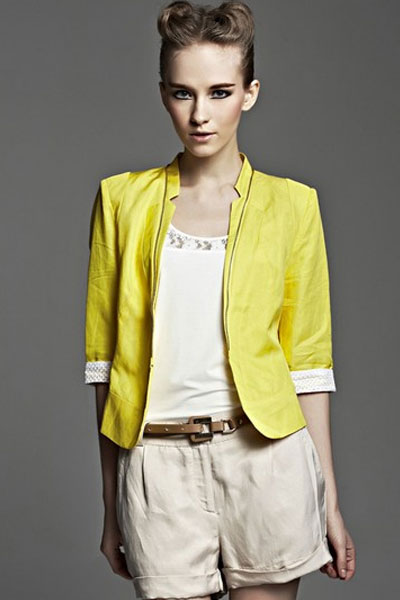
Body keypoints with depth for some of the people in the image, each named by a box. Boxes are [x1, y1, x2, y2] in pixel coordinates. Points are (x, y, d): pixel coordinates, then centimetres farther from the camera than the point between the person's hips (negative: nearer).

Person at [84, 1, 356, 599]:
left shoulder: (290, 204, 4)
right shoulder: (123, 199, 5)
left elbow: (308, 359, 5)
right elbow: (105, 355, 6)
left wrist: (330, 502, 3)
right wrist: (111, 506, 5)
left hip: (264, 455, 0)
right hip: (159, 463, 1)